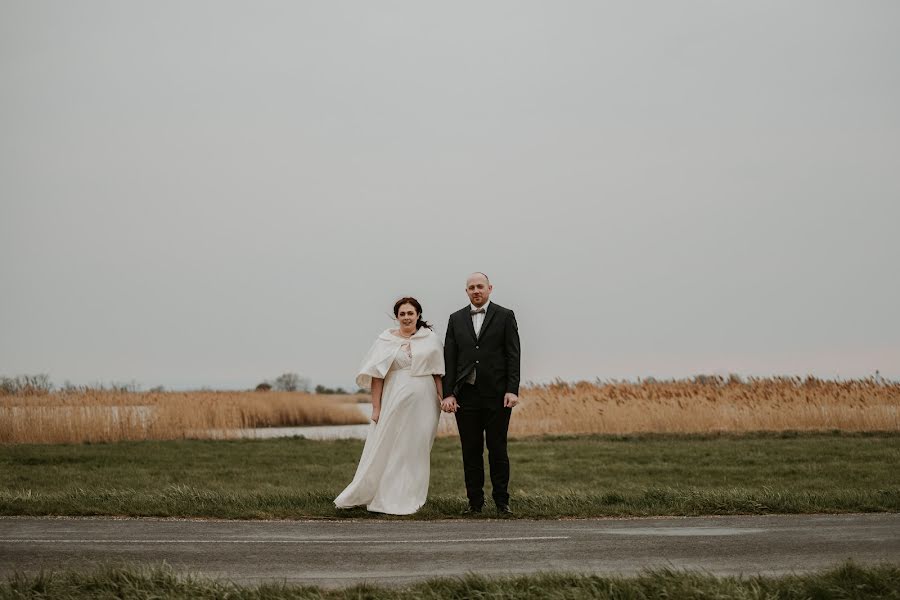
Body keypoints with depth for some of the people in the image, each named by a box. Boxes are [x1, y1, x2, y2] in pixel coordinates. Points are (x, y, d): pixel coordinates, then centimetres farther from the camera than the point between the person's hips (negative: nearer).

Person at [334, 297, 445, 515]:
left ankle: (409, 500, 16)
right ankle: (385, 499, 9)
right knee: (386, 450, 1)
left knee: (416, 451, 7)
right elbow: (377, 377, 0)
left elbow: (437, 373, 7)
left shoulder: (431, 339, 5)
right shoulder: (386, 341, 2)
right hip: (396, 402, -1)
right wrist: (376, 407, -5)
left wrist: (443, 398, -3)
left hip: (423, 403, 1)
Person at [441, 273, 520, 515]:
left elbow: (513, 356, -1)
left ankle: (501, 502, 7)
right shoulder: (456, 319, 11)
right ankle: (475, 501, 11)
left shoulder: (505, 316, 4)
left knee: (497, 449, 0)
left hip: (496, 395, -2)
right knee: (471, 450, 5)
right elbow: (449, 359, 7)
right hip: (466, 395, 2)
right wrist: (448, 394, -2)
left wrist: (512, 390, -10)